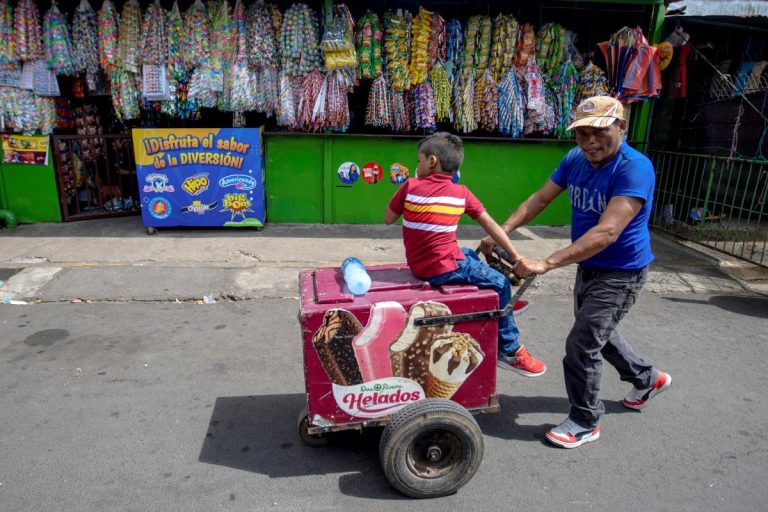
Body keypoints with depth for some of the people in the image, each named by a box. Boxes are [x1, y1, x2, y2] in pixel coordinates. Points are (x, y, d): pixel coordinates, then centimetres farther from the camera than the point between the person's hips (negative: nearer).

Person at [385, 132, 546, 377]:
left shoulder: (410, 187, -4)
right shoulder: (461, 193, -5)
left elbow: (388, 219, 7)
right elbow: (490, 225, -1)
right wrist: (516, 257, 5)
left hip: (418, 265, 5)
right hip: (444, 269, -5)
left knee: (471, 254, 30)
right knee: (501, 284, 12)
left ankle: (499, 309, 42)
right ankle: (510, 352, 19)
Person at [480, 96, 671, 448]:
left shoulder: (634, 168, -28)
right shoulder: (575, 159, -5)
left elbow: (607, 232, -37)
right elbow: (540, 199, -2)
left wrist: (546, 264, -44)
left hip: (620, 273, -8)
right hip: (588, 267, 8)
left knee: (581, 345, -6)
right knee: (597, 333, 25)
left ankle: (584, 422, 17)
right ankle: (647, 379, 51)